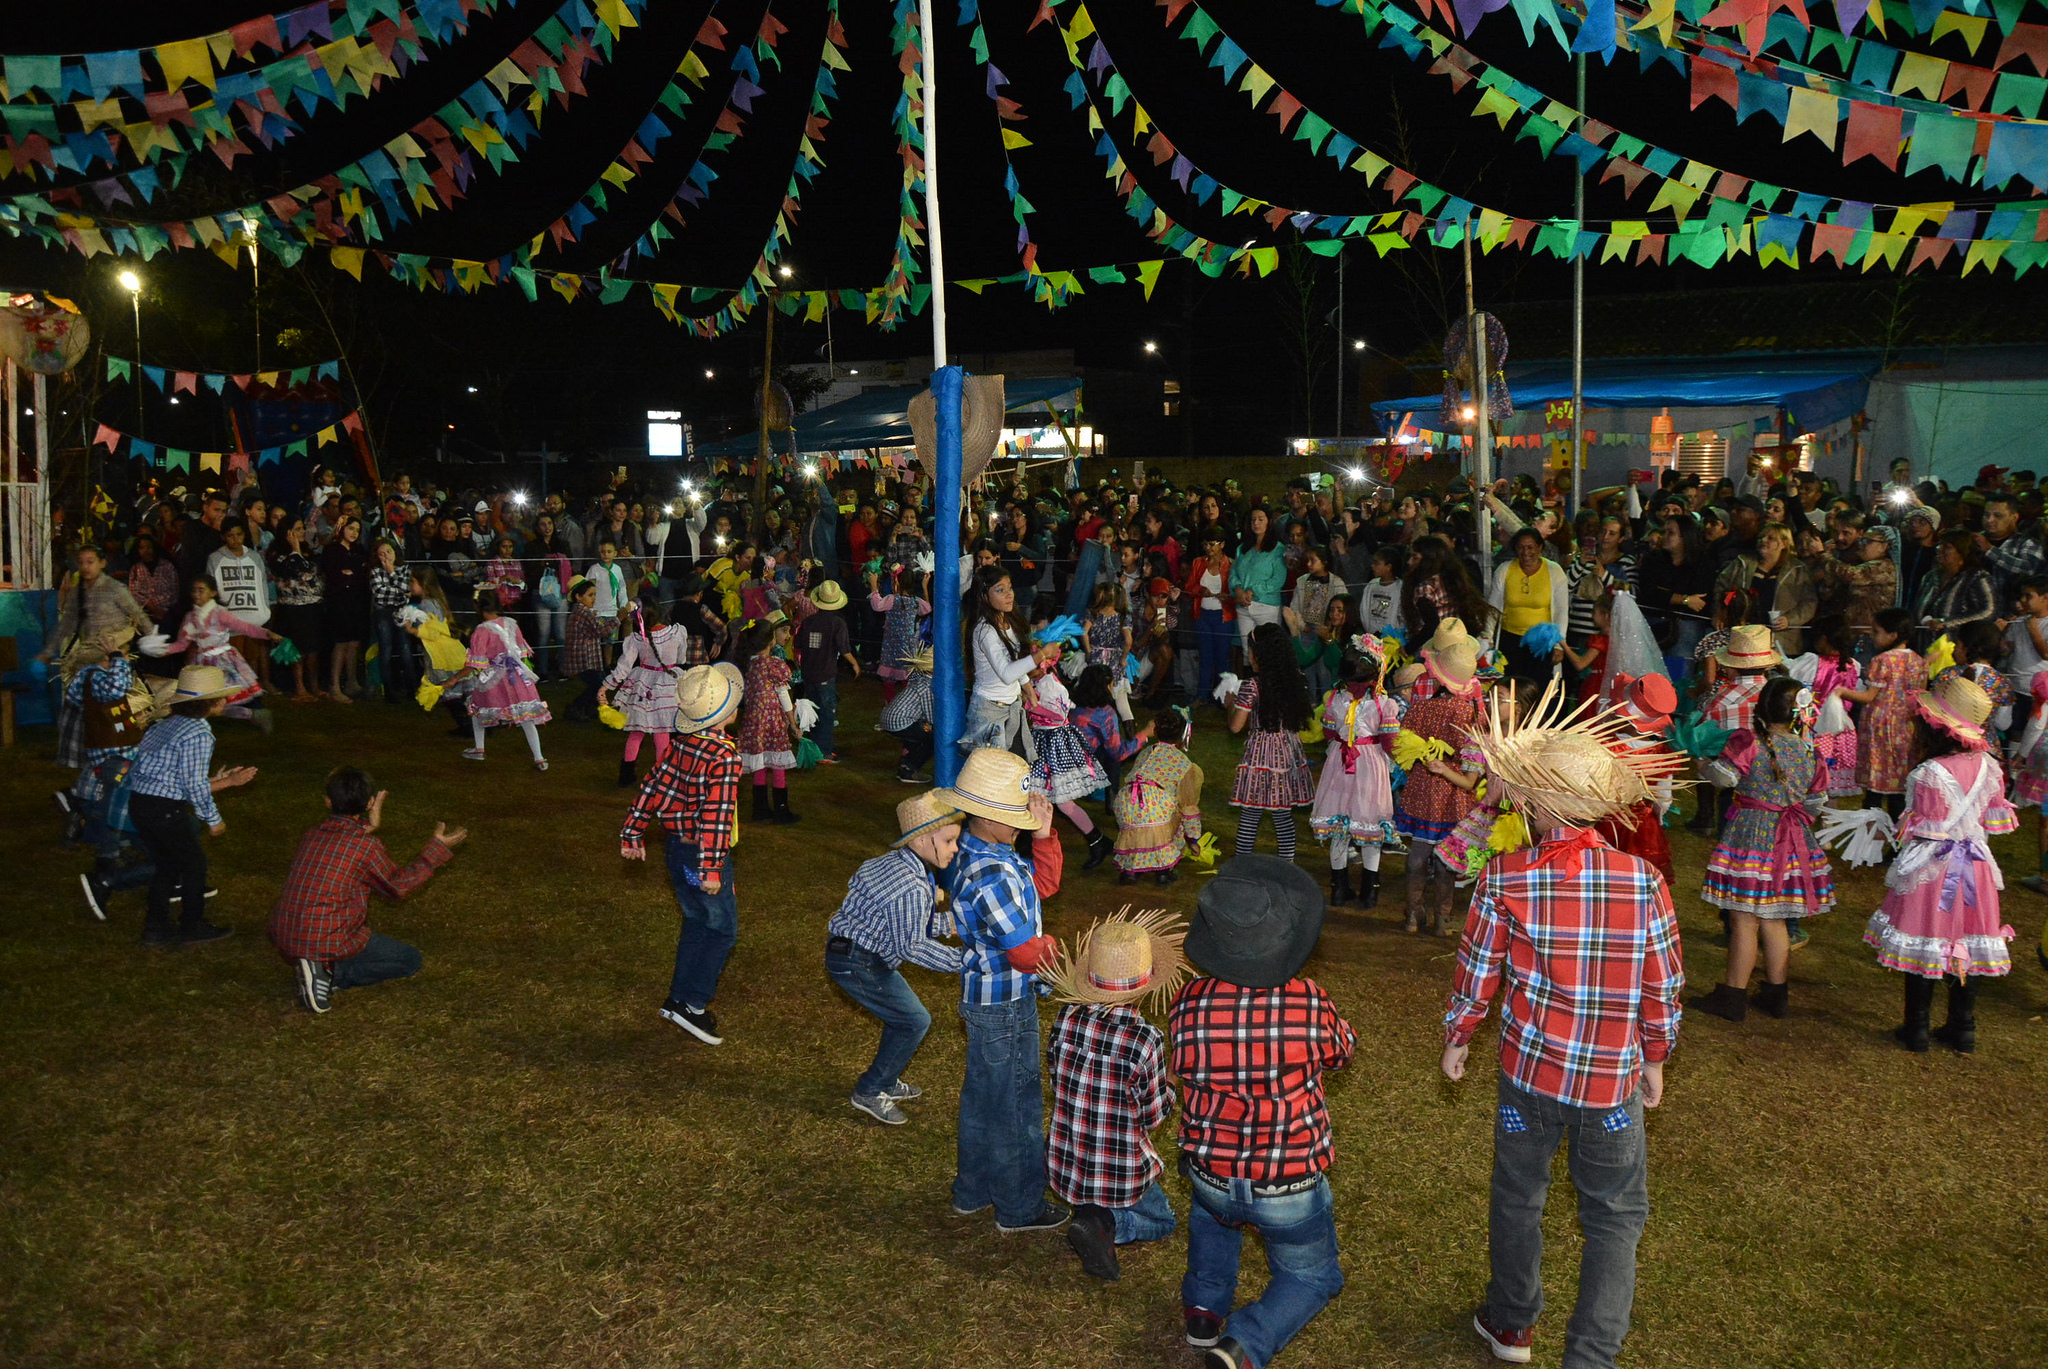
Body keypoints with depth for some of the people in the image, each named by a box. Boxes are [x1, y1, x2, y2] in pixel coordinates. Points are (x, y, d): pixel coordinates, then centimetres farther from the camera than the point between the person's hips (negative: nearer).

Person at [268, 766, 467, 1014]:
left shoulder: (313, 832, 5)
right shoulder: (366, 845, -13)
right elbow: (400, 885, 3)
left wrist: (367, 826, 25)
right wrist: (437, 847, 7)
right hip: (326, 942, -7)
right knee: (410, 959, 8)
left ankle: (316, 969, 6)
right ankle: (330, 973, -8)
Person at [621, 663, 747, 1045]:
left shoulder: (680, 742, 1)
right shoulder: (724, 756, -24)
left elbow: (653, 785, 7)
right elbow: (716, 813, -27)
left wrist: (633, 832, 16)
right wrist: (712, 869, -26)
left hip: (677, 848, 8)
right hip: (703, 856, -8)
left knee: (696, 922, 22)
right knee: (722, 929, 6)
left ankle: (683, 994, 29)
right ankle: (691, 1003, 3)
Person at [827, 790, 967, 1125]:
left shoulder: (897, 862, 4)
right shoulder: (911, 888, -28)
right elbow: (911, 947, -24)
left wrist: (949, 922, 11)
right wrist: (961, 961, -20)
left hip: (865, 955, 10)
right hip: (857, 964, -10)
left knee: (901, 1016, 21)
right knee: (914, 1021, 0)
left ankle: (886, 1083, 38)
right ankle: (869, 1092, 12)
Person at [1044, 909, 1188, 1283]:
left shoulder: (1067, 1018, -14)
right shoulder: (1146, 1040, -27)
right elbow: (1154, 1114, -13)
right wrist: (1167, 1092, 6)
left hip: (1063, 1164, 7)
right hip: (1121, 1173, -7)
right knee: (1160, 1221, 22)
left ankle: (1090, 1213, 9)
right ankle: (1104, 1223, -6)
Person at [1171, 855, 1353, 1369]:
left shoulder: (1189, 1003, -14)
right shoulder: (1309, 1002, -20)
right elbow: (1342, 1053, 2)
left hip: (1211, 1176, 3)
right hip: (1291, 1186, -3)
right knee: (1310, 1274, 24)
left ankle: (1204, 1308, 25)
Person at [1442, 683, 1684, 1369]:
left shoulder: (1504, 878, -15)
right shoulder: (1642, 879, -12)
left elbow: (1477, 972, -5)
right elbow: (1663, 984, -3)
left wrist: (1456, 1040, 12)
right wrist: (1655, 1057, 13)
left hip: (1528, 1069, 0)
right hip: (1613, 1081, 0)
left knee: (1518, 1198, 21)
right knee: (1615, 1219, 16)